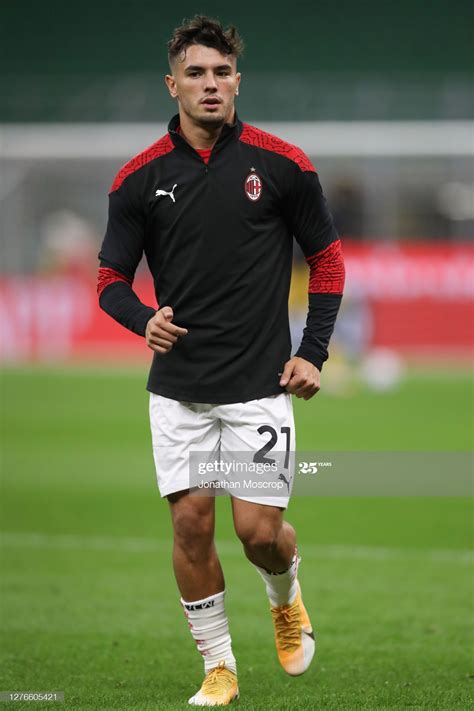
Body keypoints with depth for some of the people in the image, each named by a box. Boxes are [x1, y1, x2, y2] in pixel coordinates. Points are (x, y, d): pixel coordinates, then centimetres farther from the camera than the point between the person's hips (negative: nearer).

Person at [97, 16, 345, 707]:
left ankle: (287, 599, 30)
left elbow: (328, 256, 6)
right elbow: (111, 277, 6)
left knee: (259, 529, -5)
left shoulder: (282, 164, -4)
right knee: (191, 523, -2)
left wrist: (314, 353, -2)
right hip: (178, 385, 2)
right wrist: (145, 320, -16)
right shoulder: (140, 177, 0)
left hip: (259, 383, -2)